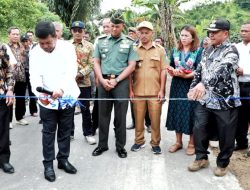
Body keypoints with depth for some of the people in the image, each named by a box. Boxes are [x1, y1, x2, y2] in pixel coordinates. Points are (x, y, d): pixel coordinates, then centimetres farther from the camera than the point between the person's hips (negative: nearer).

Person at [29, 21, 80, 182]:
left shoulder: (67, 47, -10)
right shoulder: (35, 53, -6)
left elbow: (72, 71, -20)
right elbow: (35, 76, -15)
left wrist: (61, 89, -37)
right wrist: (40, 93, -36)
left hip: (67, 97, 0)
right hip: (47, 99, 0)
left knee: (65, 131, 13)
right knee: (49, 133, 7)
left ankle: (63, 159, 29)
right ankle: (48, 164, 20)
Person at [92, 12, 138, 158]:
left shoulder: (129, 43, 2)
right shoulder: (101, 41, 9)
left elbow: (131, 66, -2)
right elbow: (96, 63, 8)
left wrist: (116, 80, -10)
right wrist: (102, 80, -6)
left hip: (121, 82, -2)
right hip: (104, 81, 2)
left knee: (120, 116, 3)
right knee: (103, 114, 9)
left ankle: (120, 146, 15)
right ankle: (102, 144, 21)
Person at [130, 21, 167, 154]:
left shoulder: (160, 50, 4)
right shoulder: (134, 49, 5)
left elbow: (163, 71, 3)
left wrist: (162, 90, -2)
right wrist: (130, 89, 0)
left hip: (155, 92, 0)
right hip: (138, 91, 1)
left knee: (155, 119, 5)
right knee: (138, 118, 9)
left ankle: (155, 143, 20)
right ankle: (139, 141, 25)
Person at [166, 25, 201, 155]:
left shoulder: (198, 52, -4)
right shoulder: (175, 51, 10)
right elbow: (170, 67, 13)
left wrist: (185, 75, -23)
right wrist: (172, 72, -9)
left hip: (191, 86, -4)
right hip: (177, 86, 4)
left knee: (190, 113, 1)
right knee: (177, 112, 8)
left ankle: (191, 143, 16)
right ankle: (178, 142, 22)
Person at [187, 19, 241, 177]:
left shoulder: (231, 51, -11)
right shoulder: (207, 50, 12)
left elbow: (222, 70, -29)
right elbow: (199, 70, 19)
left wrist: (203, 84, -42)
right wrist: (193, 87, 9)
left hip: (225, 100, -6)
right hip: (205, 99, 6)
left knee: (226, 134, 5)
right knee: (199, 128, 8)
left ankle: (223, 163, 24)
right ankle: (202, 158, 27)